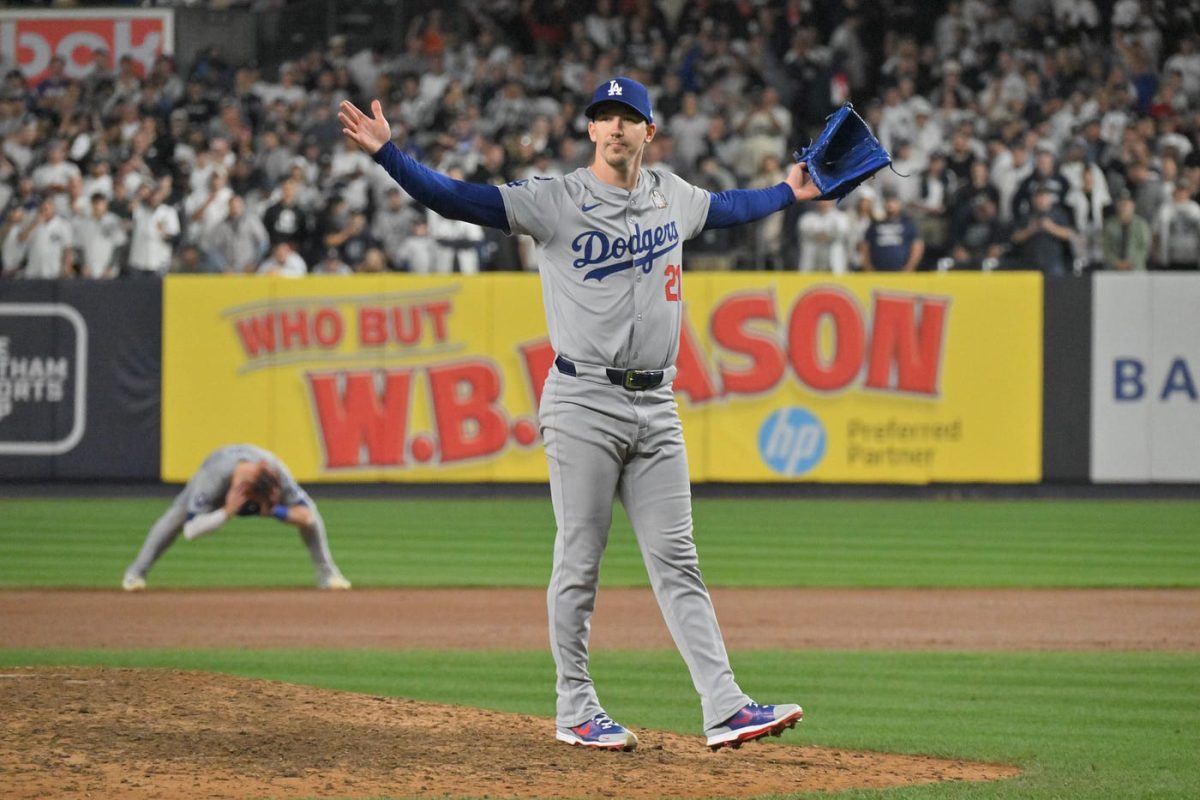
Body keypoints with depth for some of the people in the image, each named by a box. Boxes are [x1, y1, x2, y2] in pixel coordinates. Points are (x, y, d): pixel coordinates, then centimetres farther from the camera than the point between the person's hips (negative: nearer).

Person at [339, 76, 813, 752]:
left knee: (676, 562, 3)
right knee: (580, 562, 0)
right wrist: (388, 153, -25)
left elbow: (726, 209, 35)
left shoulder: (673, 196, 12)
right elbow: (460, 199, -13)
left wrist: (790, 193, 33)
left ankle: (725, 710, -3)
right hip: (585, 402, -4)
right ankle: (577, 712, 9)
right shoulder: (557, 200, -5)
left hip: (656, 407, 4)